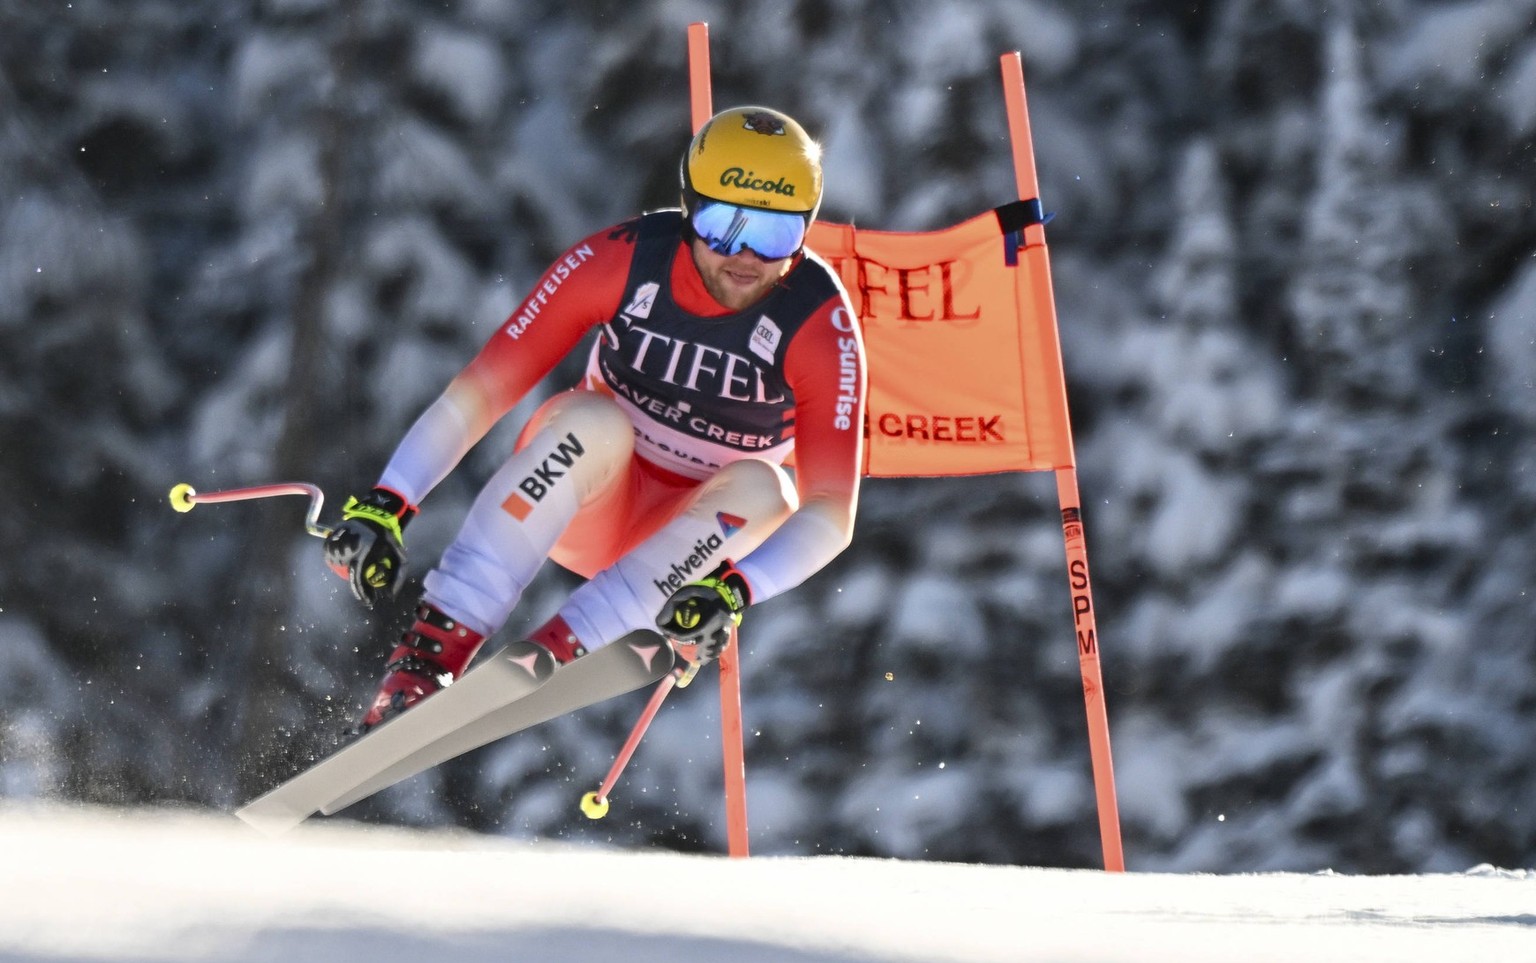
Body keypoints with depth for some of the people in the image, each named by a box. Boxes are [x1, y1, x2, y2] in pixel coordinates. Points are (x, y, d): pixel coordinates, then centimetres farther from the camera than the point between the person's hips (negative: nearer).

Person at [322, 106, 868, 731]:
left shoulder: (820, 324, -21)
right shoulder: (625, 259, -20)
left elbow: (831, 512, -26)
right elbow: (480, 390, -21)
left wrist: (735, 590, -44)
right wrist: (385, 506, -32)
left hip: (694, 534, 1)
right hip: (584, 500, -1)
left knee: (759, 488, -33)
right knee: (596, 421, -34)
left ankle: (554, 651, -35)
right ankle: (435, 645, -37)